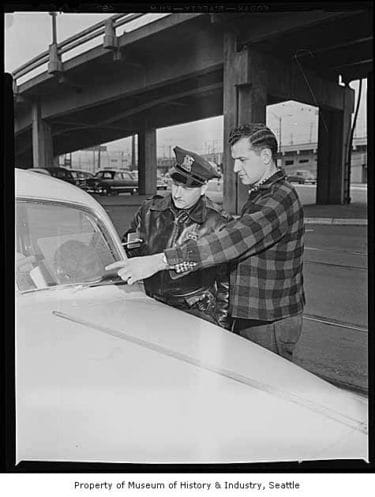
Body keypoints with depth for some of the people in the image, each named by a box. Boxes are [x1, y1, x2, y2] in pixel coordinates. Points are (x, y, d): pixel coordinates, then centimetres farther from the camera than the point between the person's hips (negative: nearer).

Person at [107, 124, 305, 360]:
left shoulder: (281, 197, -20)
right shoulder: (261, 195, 14)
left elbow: (234, 241, -32)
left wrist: (160, 261, -37)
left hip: (270, 324, -9)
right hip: (251, 315, 9)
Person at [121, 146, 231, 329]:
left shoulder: (217, 223, -6)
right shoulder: (148, 211, 4)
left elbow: (227, 281, 0)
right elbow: (126, 252, 16)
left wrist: (221, 324, 0)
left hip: (196, 314, -3)